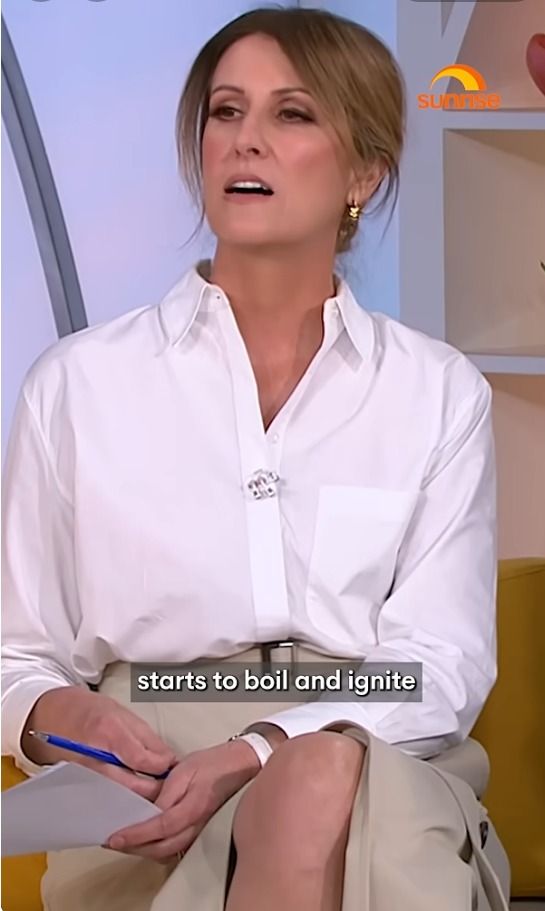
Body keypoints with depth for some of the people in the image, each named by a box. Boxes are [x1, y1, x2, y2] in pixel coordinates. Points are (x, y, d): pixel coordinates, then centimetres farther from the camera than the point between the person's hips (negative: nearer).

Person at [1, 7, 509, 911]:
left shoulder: (440, 393, 9)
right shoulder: (78, 383, 8)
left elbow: (443, 663, 0)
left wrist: (256, 755, -19)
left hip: (378, 771, 1)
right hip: (151, 794, -1)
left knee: (323, 779, -36)